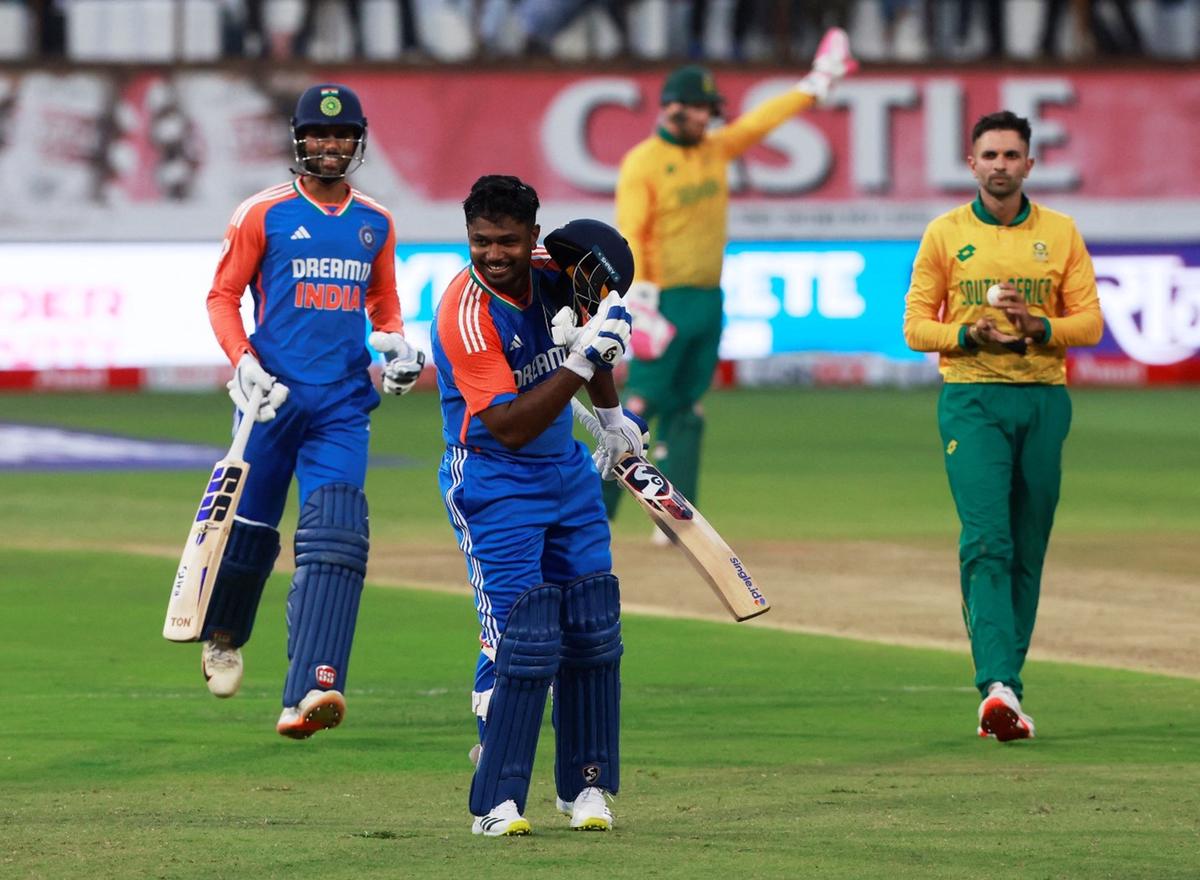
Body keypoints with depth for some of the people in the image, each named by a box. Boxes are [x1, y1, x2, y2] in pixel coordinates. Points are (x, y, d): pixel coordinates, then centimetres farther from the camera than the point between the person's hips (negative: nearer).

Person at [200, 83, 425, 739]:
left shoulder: (375, 223, 12)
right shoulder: (263, 214, 0)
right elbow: (223, 295, 2)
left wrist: (393, 341, 3)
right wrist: (243, 361, -13)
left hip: (344, 407, 2)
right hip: (273, 395, -2)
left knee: (334, 537, -14)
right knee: (250, 526, 6)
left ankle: (308, 693, -25)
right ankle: (223, 636, 40)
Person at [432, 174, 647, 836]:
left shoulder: (552, 275, -5)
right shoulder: (466, 313, -25)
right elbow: (511, 428, -30)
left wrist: (612, 416, 29)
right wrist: (581, 361, -35)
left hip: (568, 471, 7)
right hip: (493, 480, -7)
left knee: (593, 630, 6)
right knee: (522, 638, -14)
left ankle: (586, 784, 17)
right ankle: (497, 802, -7)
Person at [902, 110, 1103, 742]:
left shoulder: (1060, 234, 8)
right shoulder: (946, 234, 5)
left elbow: (1090, 322, 4)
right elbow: (917, 326, 4)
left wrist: (1037, 326, -16)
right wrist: (972, 335, -14)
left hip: (1044, 401, 3)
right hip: (972, 401, -2)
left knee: (1028, 551, 5)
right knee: (987, 542, -16)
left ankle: (1003, 688, 14)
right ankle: (999, 687, -27)